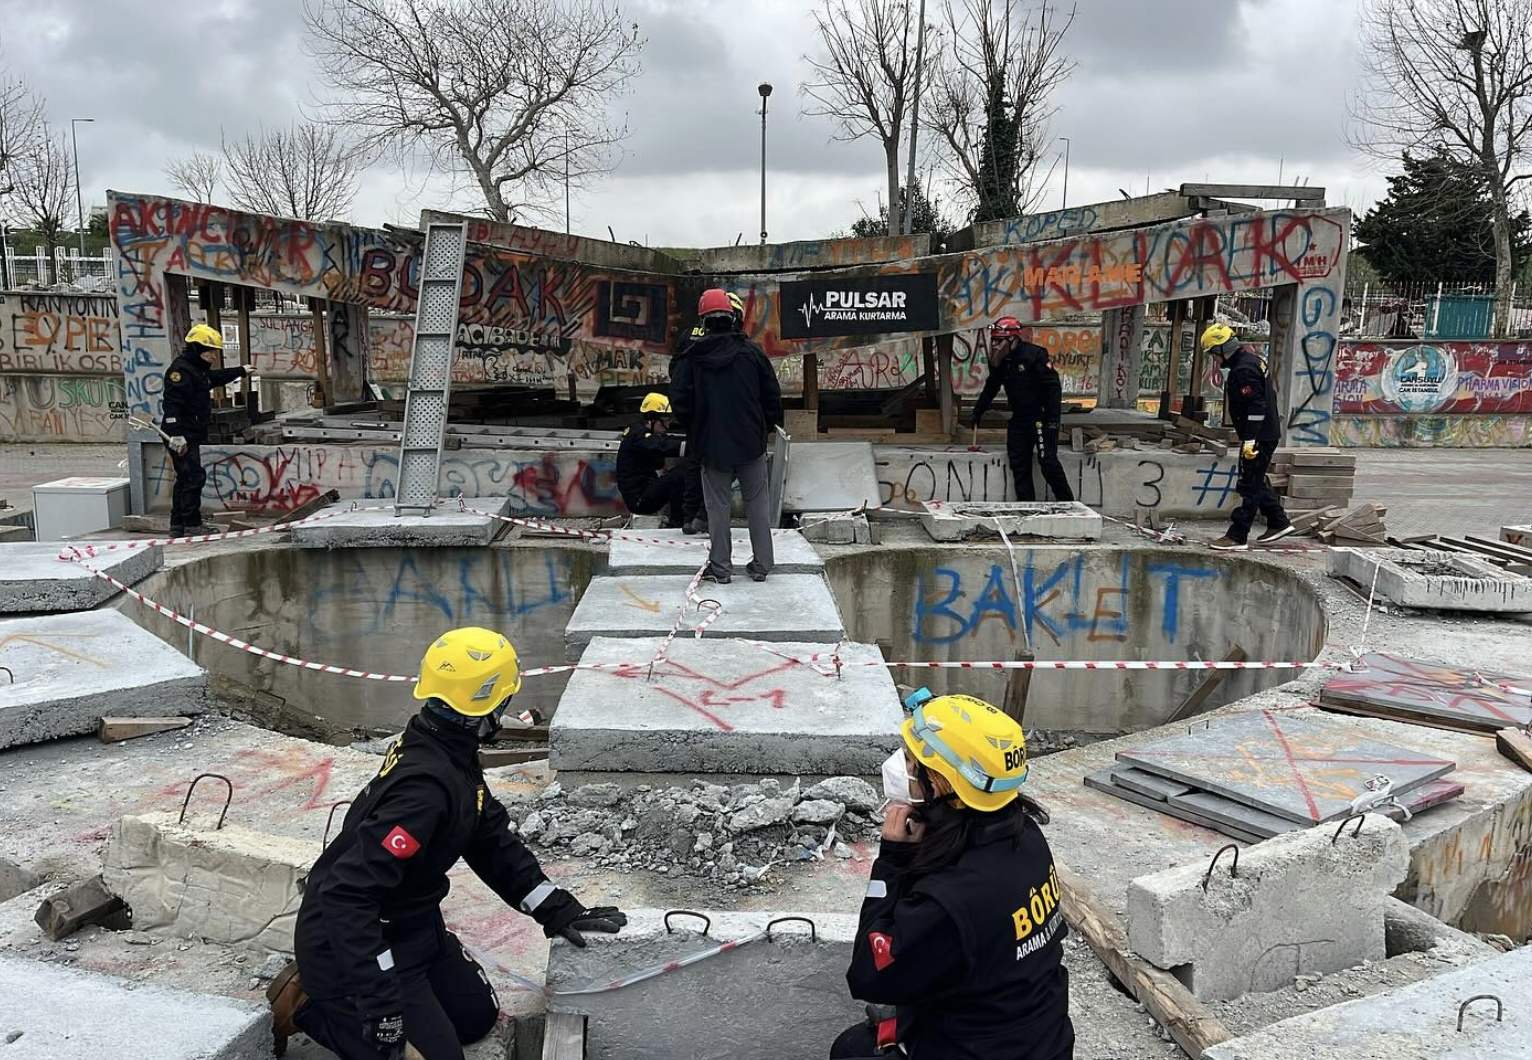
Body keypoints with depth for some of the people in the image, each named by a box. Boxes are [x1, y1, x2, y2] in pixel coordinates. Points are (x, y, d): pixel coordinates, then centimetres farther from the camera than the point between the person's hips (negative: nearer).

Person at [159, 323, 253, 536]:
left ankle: (177, 525, 18)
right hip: (182, 436, -11)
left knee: (185, 478, 13)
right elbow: (172, 403, -23)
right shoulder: (181, 370, -15)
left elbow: (217, 377, 40)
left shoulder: (199, 370, 17)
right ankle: (192, 524, -8)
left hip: (192, 436, 11)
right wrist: (177, 434, -28)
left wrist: (241, 371, 51)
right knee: (194, 477, -12)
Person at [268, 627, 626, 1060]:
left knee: (477, 1015, 18)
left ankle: (329, 988, 21)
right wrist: (382, 1003, -35)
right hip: (349, 940, -9)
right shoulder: (426, 784, -34)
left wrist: (556, 909, 4)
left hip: (409, 923, 9)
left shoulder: (454, 755, -4)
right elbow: (349, 895, -36)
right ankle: (307, 1004, 6)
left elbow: (490, 838, 8)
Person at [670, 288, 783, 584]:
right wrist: (767, 427, 15)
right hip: (751, 443, 1)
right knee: (757, 503, 11)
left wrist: (695, 429, 13)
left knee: (717, 505, 8)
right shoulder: (752, 352, -3)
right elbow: (772, 396, 0)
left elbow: (680, 401, -5)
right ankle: (761, 564, 15)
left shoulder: (692, 357, -6)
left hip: (712, 445, -1)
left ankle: (720, 567, 11)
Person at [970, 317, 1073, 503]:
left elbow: (1053, 387, -17)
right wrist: (977, 414, 20)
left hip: (1041, 418, -7)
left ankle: (1067, 502, -1)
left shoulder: (1034, 354, -15)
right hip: (1019, 420, 8)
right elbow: (990, 389, 22)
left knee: (1048, 461, -13)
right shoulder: (1000, 362, 7)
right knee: (1019, 465, 5)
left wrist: (1053, 420, -21)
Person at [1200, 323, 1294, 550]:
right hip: (1268, 433, 11)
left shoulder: (1244, 370, -21)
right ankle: (1279, 523, 30)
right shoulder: (1249, 357, 12)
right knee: (1257, 481, 20)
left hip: (1260, 437, -11)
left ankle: (1237, 537, -3)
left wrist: (1250, 439, -25)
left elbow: (1256, 406, -26)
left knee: (1249, 485, -6)